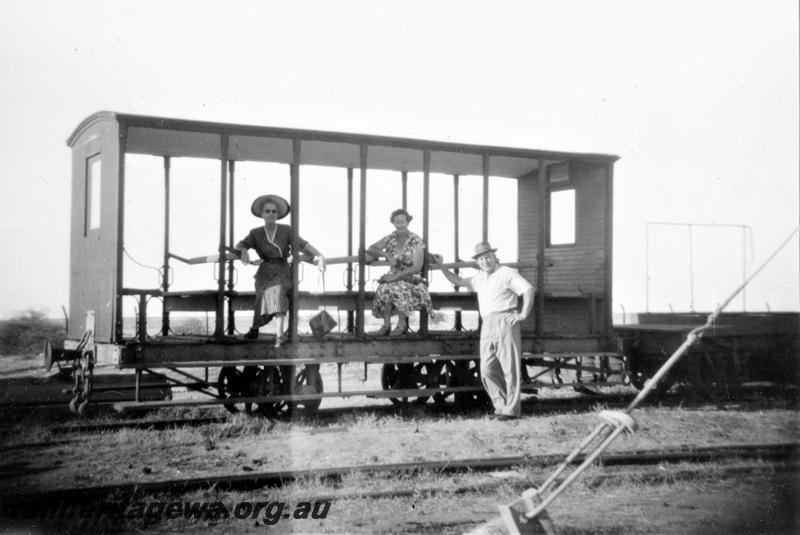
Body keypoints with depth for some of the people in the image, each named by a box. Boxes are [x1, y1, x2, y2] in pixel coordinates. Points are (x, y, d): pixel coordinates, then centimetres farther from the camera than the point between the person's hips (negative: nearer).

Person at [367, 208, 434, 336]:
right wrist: (386, 255, -14)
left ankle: (402, 323, -18)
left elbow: (417, 267, -16)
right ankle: (386, 325, -21)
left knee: (394, 288, -35)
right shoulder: (391, 238, 6)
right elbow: (370, 249, 3)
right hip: (394, 278, 4)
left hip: (412, 280, -4)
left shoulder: (416, 241, -8)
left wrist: (395, 276, -23)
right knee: (383, 289, -30)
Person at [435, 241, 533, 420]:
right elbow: (458, 281, 28)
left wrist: (523, 314, -14)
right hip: (487, 325, 7)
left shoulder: (507, 273, 0)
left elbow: (528, 289, -9)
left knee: (509, 367, -5)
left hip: (505, 322, -7)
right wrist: (441, 267, 18)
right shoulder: (480, 279, 21)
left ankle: (511, 410, -3)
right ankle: (501, 406, 9)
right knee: (487, 369, 0)